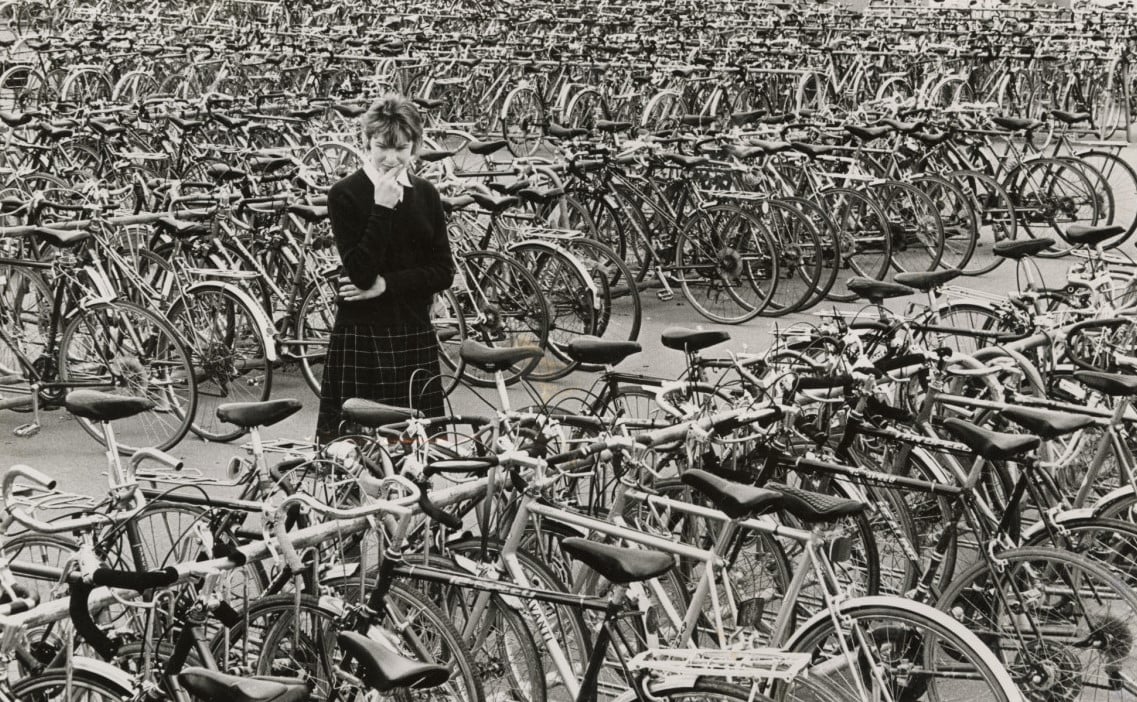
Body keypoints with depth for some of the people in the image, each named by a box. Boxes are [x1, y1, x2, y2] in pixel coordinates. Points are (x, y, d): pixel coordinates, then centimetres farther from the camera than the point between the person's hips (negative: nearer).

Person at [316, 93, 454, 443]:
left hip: (415, 336, 4)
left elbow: (444, 271, 3)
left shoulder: (426, 195, 9)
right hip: (361, 337, -4)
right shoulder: (345, 194, -5)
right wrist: (383, 208, -19)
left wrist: (387, 284, -10)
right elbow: (361, 272, -15)